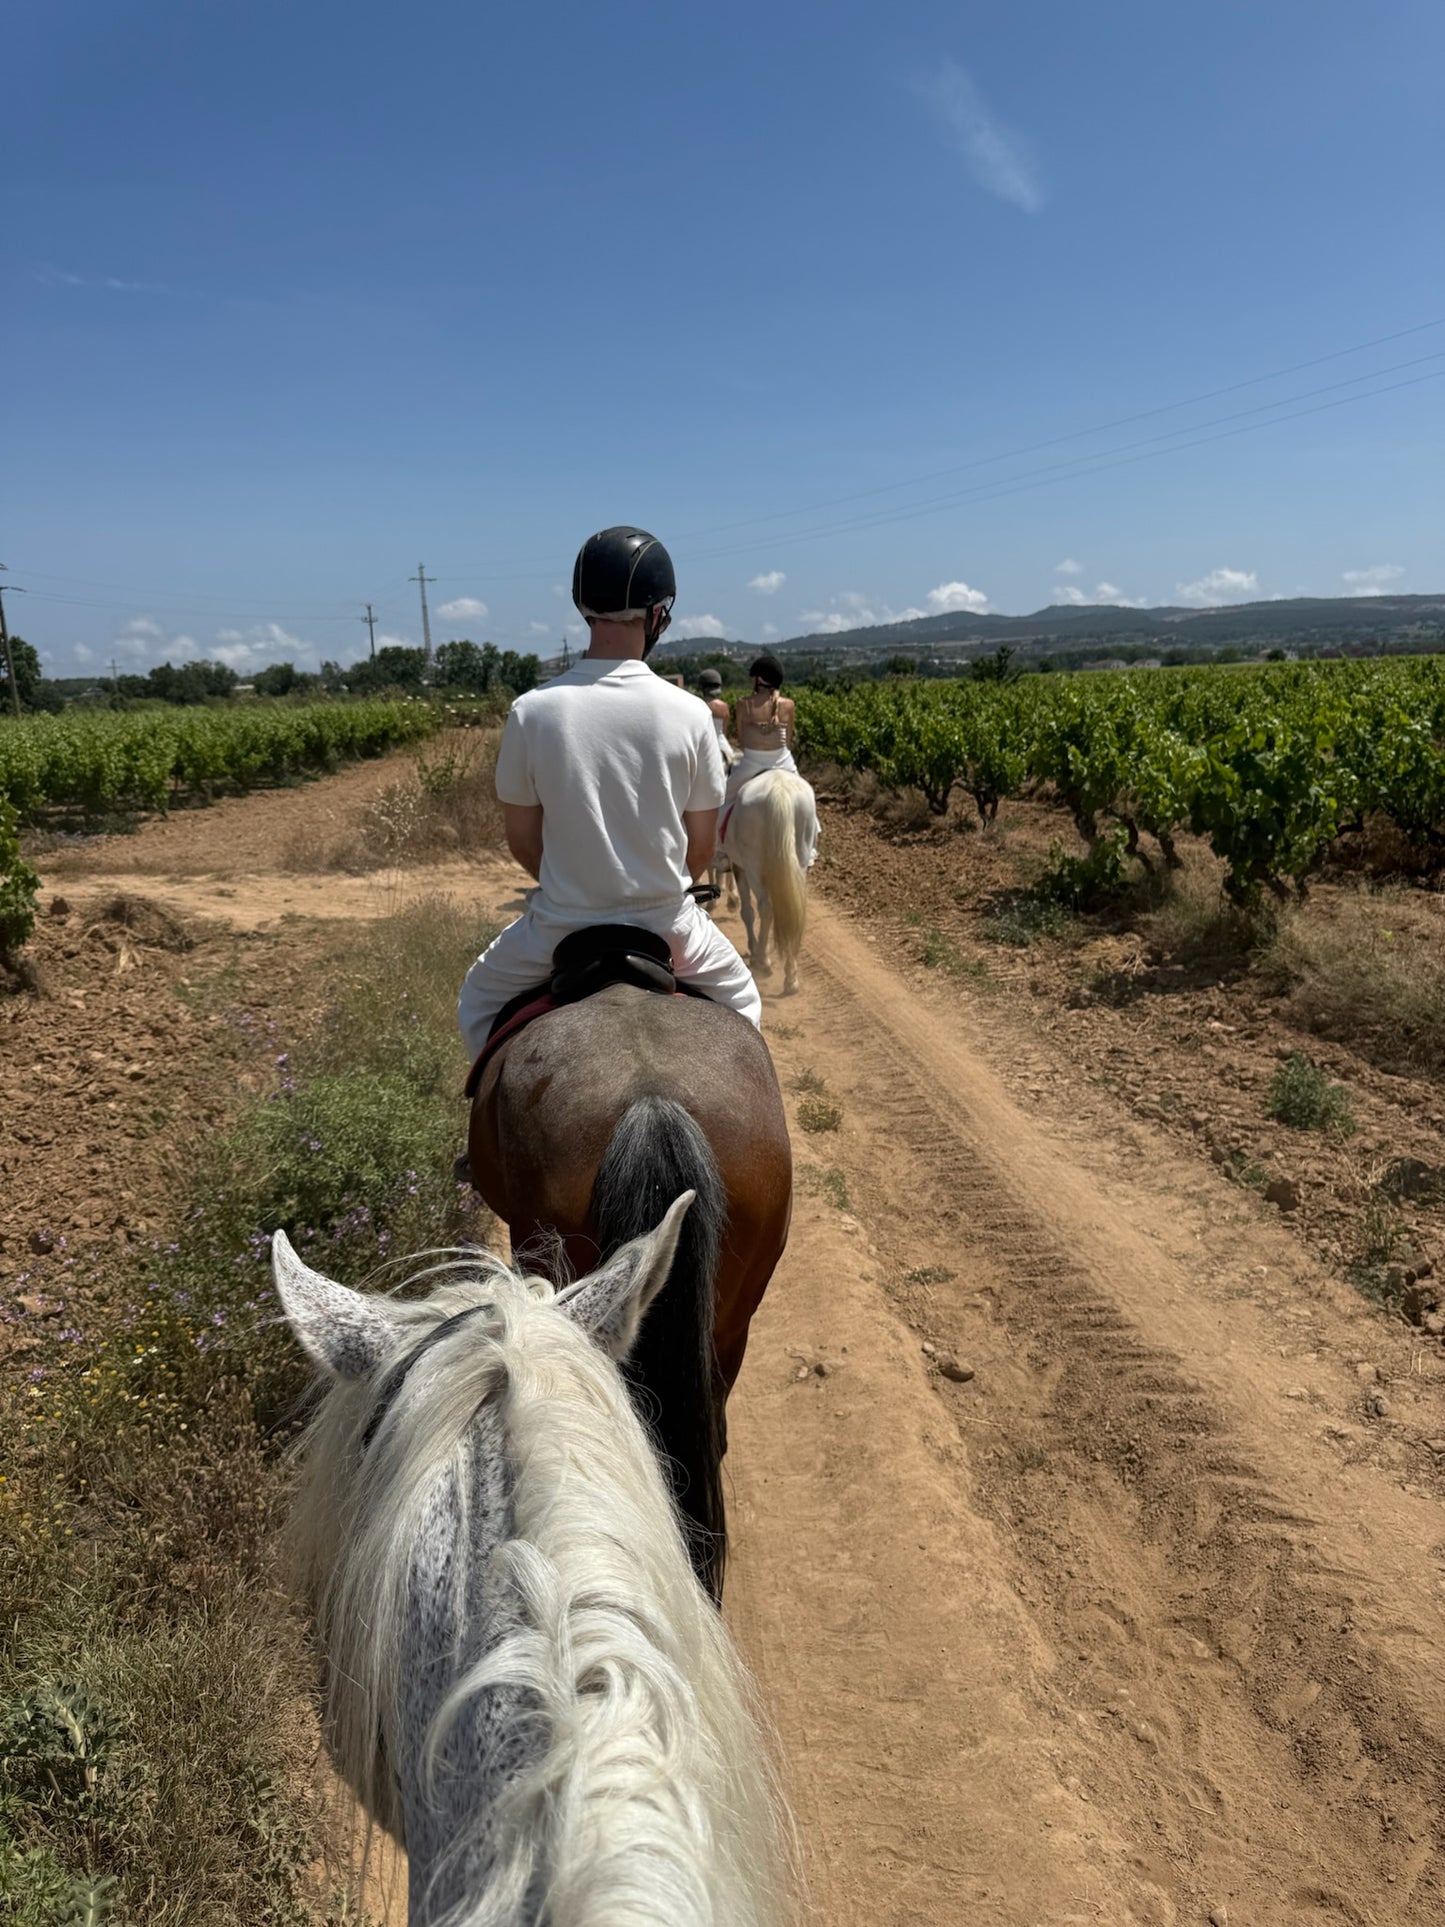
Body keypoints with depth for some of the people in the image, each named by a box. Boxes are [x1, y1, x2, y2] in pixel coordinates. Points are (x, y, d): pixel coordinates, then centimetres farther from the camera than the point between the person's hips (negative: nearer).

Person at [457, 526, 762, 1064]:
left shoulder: (532, 711, -11)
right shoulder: (688, 713, -10)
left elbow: (522, 842, -1)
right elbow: (702, 849, -2)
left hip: (561, 924, 0)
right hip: (667, 924, 1)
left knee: (479, 1001, 29)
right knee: (738, 997, 31)